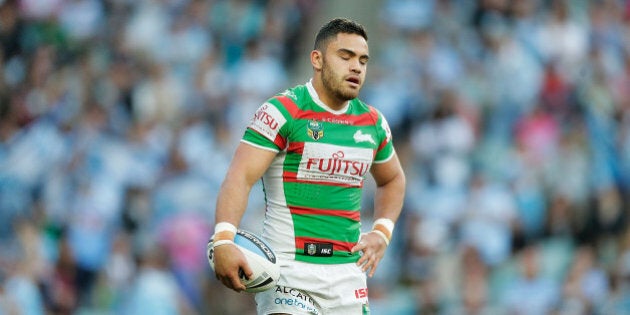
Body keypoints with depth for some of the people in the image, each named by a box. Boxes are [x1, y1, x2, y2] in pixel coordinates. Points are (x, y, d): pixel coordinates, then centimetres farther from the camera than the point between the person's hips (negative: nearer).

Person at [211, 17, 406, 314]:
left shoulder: (373, 122, 11)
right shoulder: (283, 111, -8)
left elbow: (392, 180, 31)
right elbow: (240, 178, -18)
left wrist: (382, 232, 14)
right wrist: (223, 241, -34)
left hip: (348, 271, 6)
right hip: (288, 270, -6)